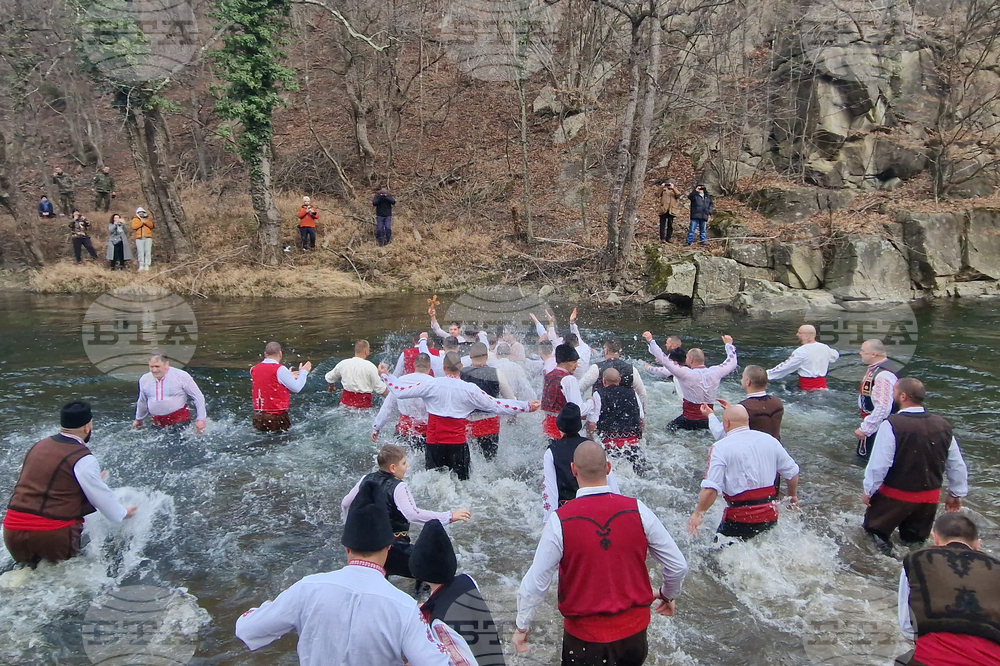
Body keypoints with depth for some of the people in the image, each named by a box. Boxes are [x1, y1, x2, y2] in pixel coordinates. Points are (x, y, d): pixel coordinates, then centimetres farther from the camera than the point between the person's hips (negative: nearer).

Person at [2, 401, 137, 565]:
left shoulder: (38, 446, 10)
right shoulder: (83, 459, -11)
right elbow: (102, 497, -1)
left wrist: (92, 481, 39)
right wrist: (123, 514, 19)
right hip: (52, 534, -6)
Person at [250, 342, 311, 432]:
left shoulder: (254, 369, 8)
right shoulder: (280, 369, -12)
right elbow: (296, 388, -6)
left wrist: (289, 377, 31)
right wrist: (303, 372, 10)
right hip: (277, 417, -6)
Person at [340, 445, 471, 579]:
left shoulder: (366, 480, 4)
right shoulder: (398, 487, -19)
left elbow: (345, 504, 15)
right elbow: (413, 515, -32)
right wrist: (450, 516, -32)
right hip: (394, 545, -8)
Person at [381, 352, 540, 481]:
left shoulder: (431, 384, -5)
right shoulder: (470, 390, -5)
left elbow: (401, 391, 0)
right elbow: (497, 406, -2)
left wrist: (385, 375, 16)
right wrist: (527, 406, 5)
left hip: (434, 442, 1)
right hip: (458, 443, -1)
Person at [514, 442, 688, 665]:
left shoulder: (559, 521, -19)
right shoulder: (638, 510, -13)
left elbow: (536, 583, -13)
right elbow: (678, 566, -5)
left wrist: (522, 625, 4)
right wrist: (668, 594, 17)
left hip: (584, 636, -3)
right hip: (635, 629, 3)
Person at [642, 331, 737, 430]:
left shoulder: (686, 374, -16)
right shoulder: (715, 372, -3)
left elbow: (664, 359, -13)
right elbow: (732, 362, 16)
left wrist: (651, 341, -4)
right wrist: (728, 344, 33)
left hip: (689, 421, -4)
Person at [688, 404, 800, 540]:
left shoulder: (720, 448, -12)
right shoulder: (770, 440, 4)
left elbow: (711, 489, -19)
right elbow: (792, 472, 12)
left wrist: (698, 513, -7)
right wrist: (793, 495, 30)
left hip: (741, 518, -5)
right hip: (771, 515, 6)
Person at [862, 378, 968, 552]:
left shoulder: (891, 425, -22)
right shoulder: (942, 426, -3)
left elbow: (879, 464, -20)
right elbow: (957, 465, 6)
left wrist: (869, 491, -6)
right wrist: (956, 494, 19)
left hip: (895, 496, -5)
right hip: (930, 498, 5)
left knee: (876, 532, 14)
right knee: (915, 541, 22)